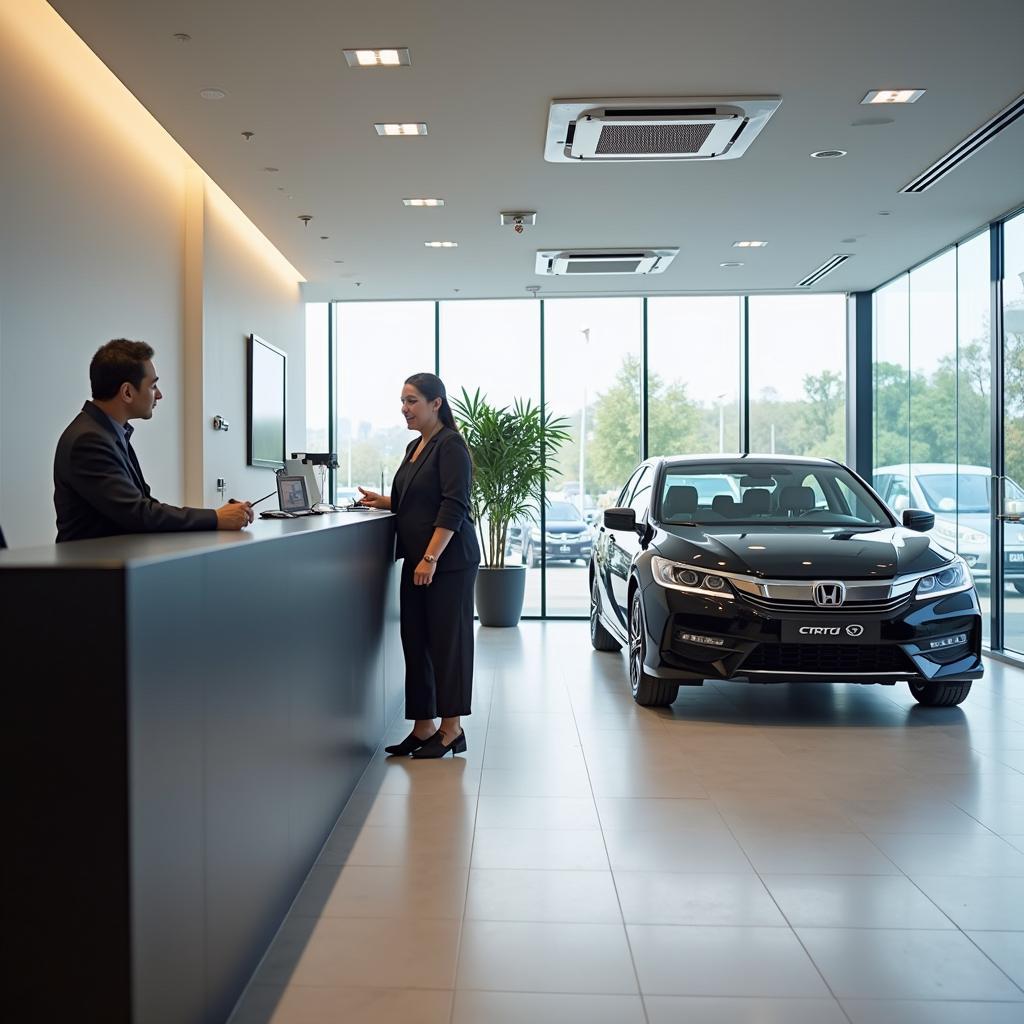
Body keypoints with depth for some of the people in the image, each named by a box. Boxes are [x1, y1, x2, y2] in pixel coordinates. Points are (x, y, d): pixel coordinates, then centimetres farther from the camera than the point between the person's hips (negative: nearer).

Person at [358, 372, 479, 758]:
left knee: (447, 641, -2)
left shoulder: (450, 445, -11)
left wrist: (431, 558, -23)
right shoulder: (414, 448, 16)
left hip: (448, 562, -9)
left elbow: (453, 506, -18)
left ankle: (451, 730, 7)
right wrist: (380, 501, 9)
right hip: (416, 560, 9)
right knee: (416, 642, 9)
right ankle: (423, 728, 16)